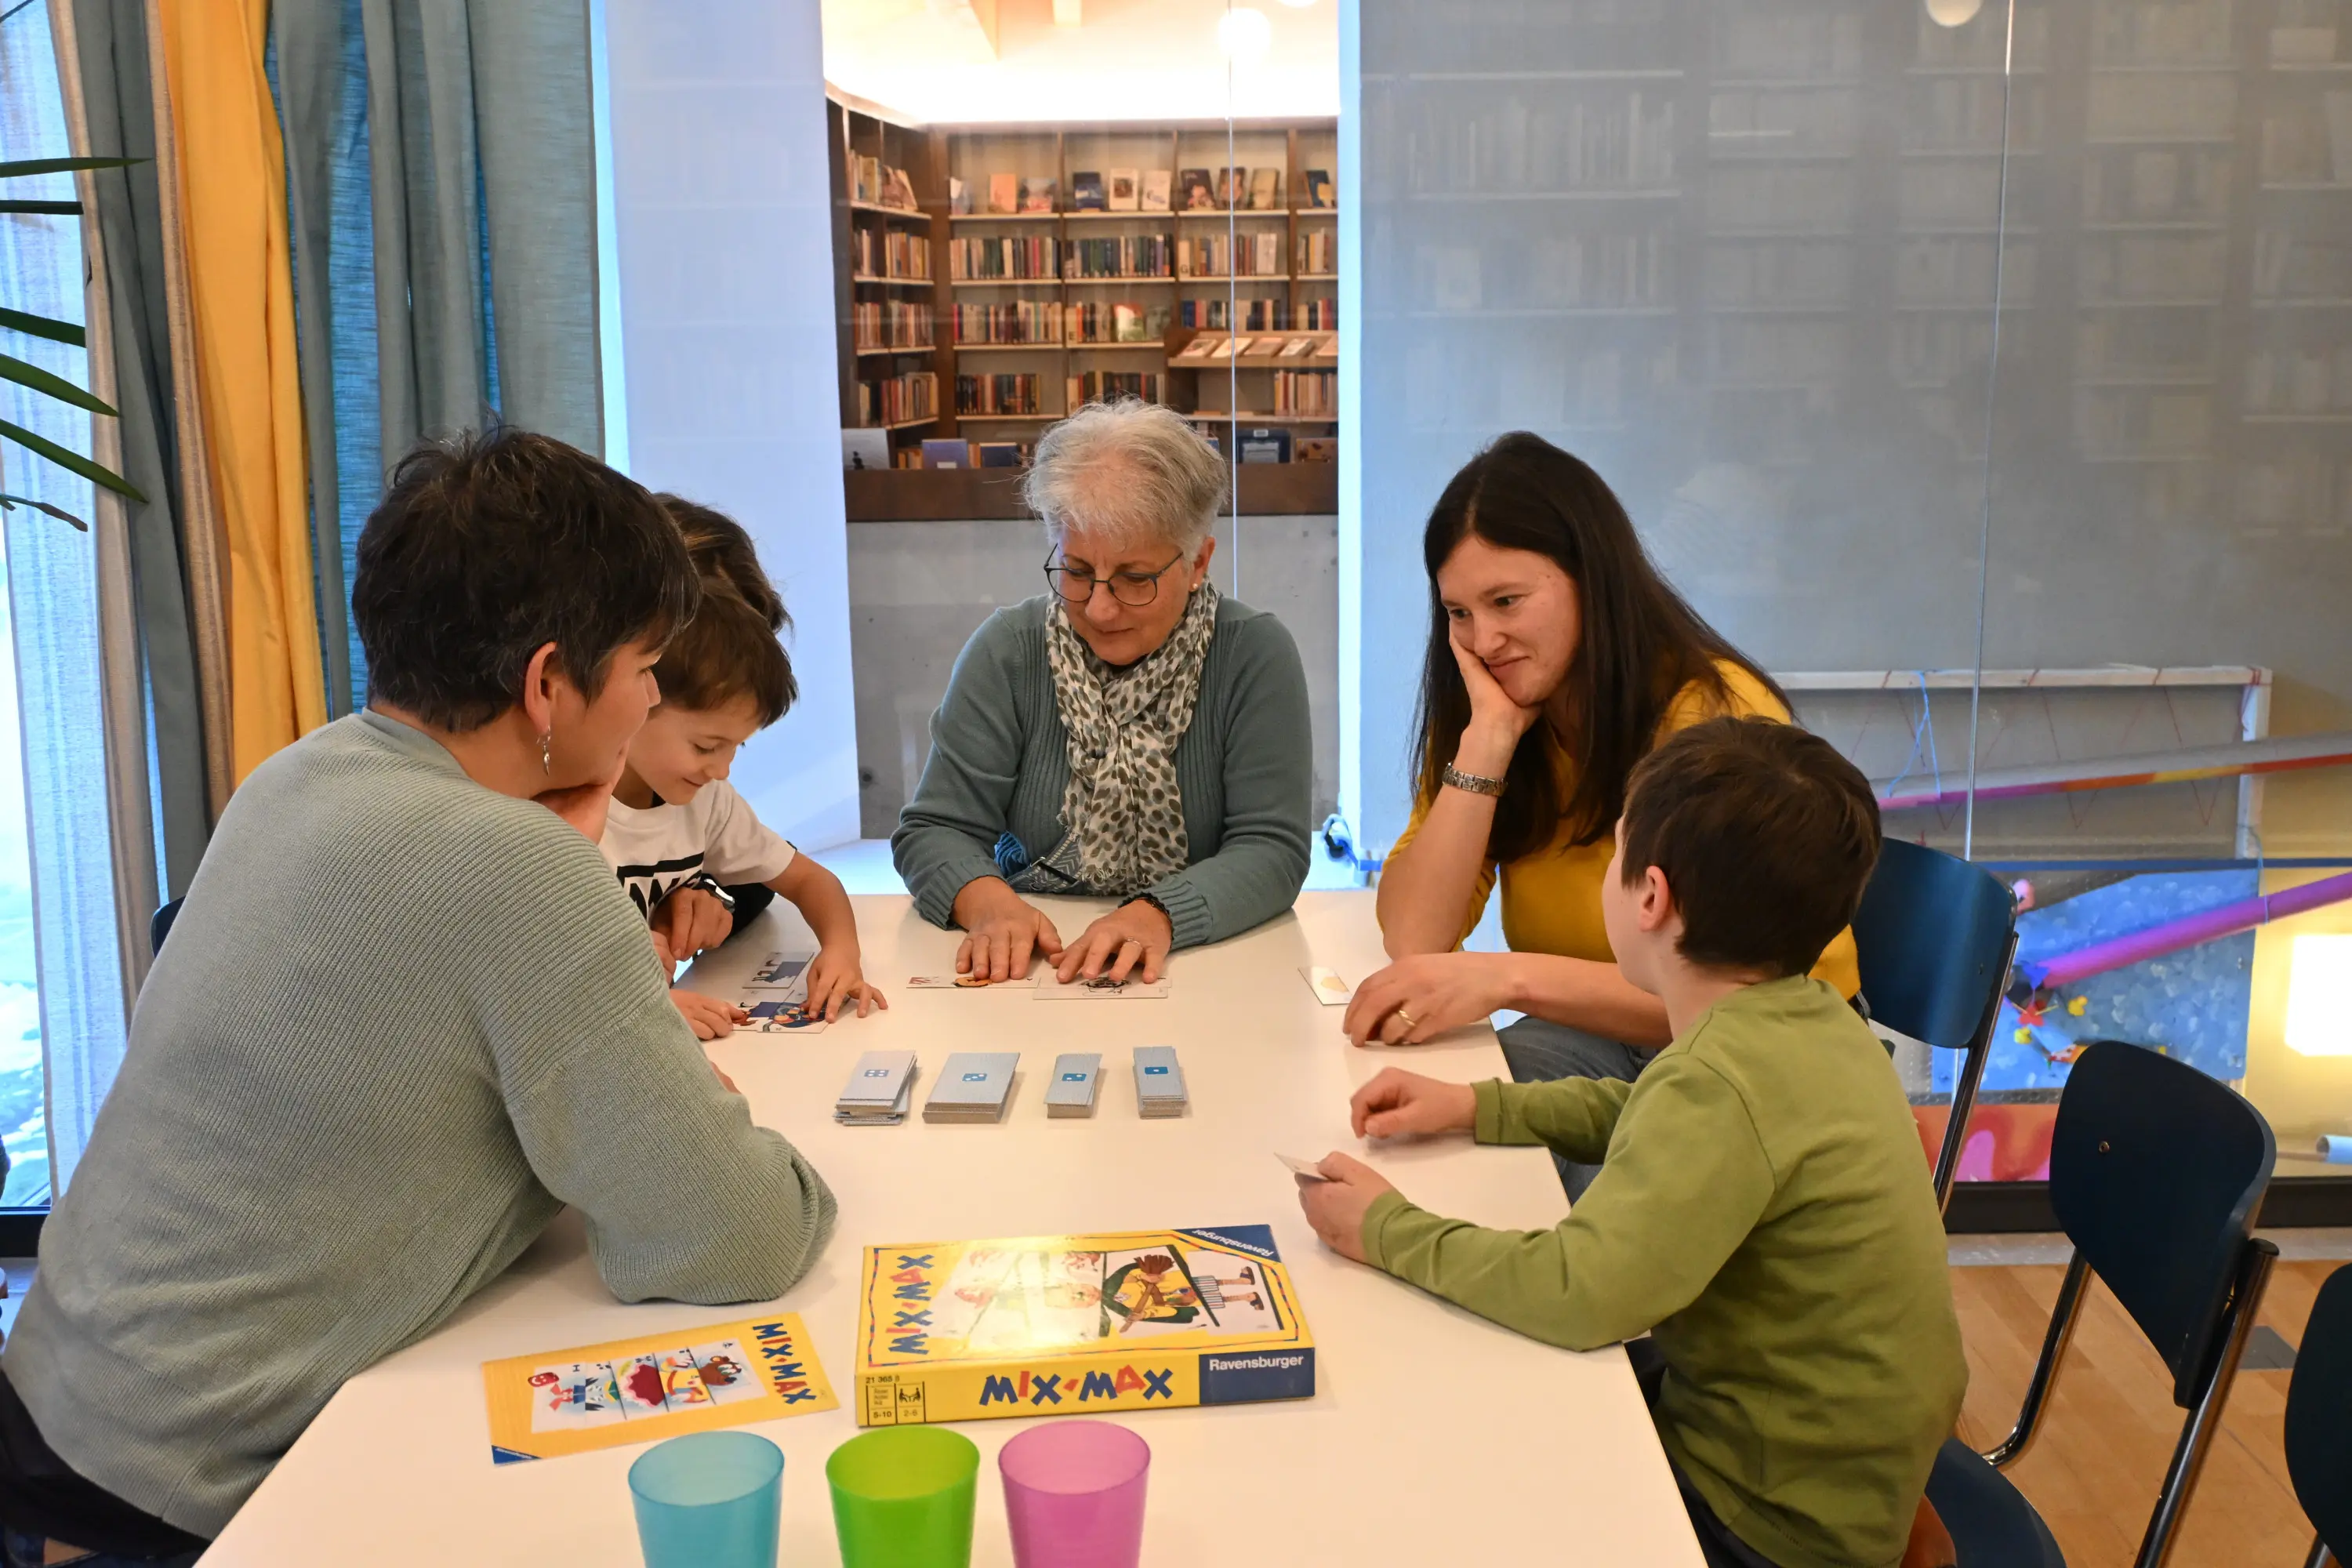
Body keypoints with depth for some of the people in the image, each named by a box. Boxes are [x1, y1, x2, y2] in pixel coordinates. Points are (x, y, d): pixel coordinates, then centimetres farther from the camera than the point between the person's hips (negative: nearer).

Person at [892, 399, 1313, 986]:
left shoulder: (1257, 655, -6)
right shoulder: (1006, 652, -2)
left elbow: (1271, 847, -11)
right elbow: (935, 829, -3)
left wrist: (1159, 914, -29)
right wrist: (987, 901, -25)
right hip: (1027, 963, 2)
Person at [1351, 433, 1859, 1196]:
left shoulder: (1715, 713, -17)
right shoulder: (1479, 716, 1)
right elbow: (1414, 939, -11)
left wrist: (1507, 977, -34)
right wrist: (1489, 734, -16)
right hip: (1603, 1049, 4)